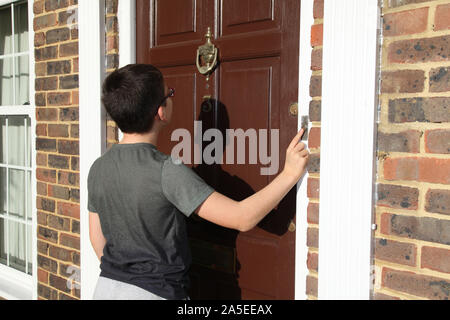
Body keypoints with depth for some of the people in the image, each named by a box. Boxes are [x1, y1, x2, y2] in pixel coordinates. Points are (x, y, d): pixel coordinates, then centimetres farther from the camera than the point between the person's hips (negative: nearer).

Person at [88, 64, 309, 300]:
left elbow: (97, 238, 8)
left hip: (107, 288, 7)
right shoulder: (166, 170, -23)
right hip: (154, 292, -6)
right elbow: (242, 218, -25)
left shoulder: (98, 168, -3)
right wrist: (290, 173, -18)